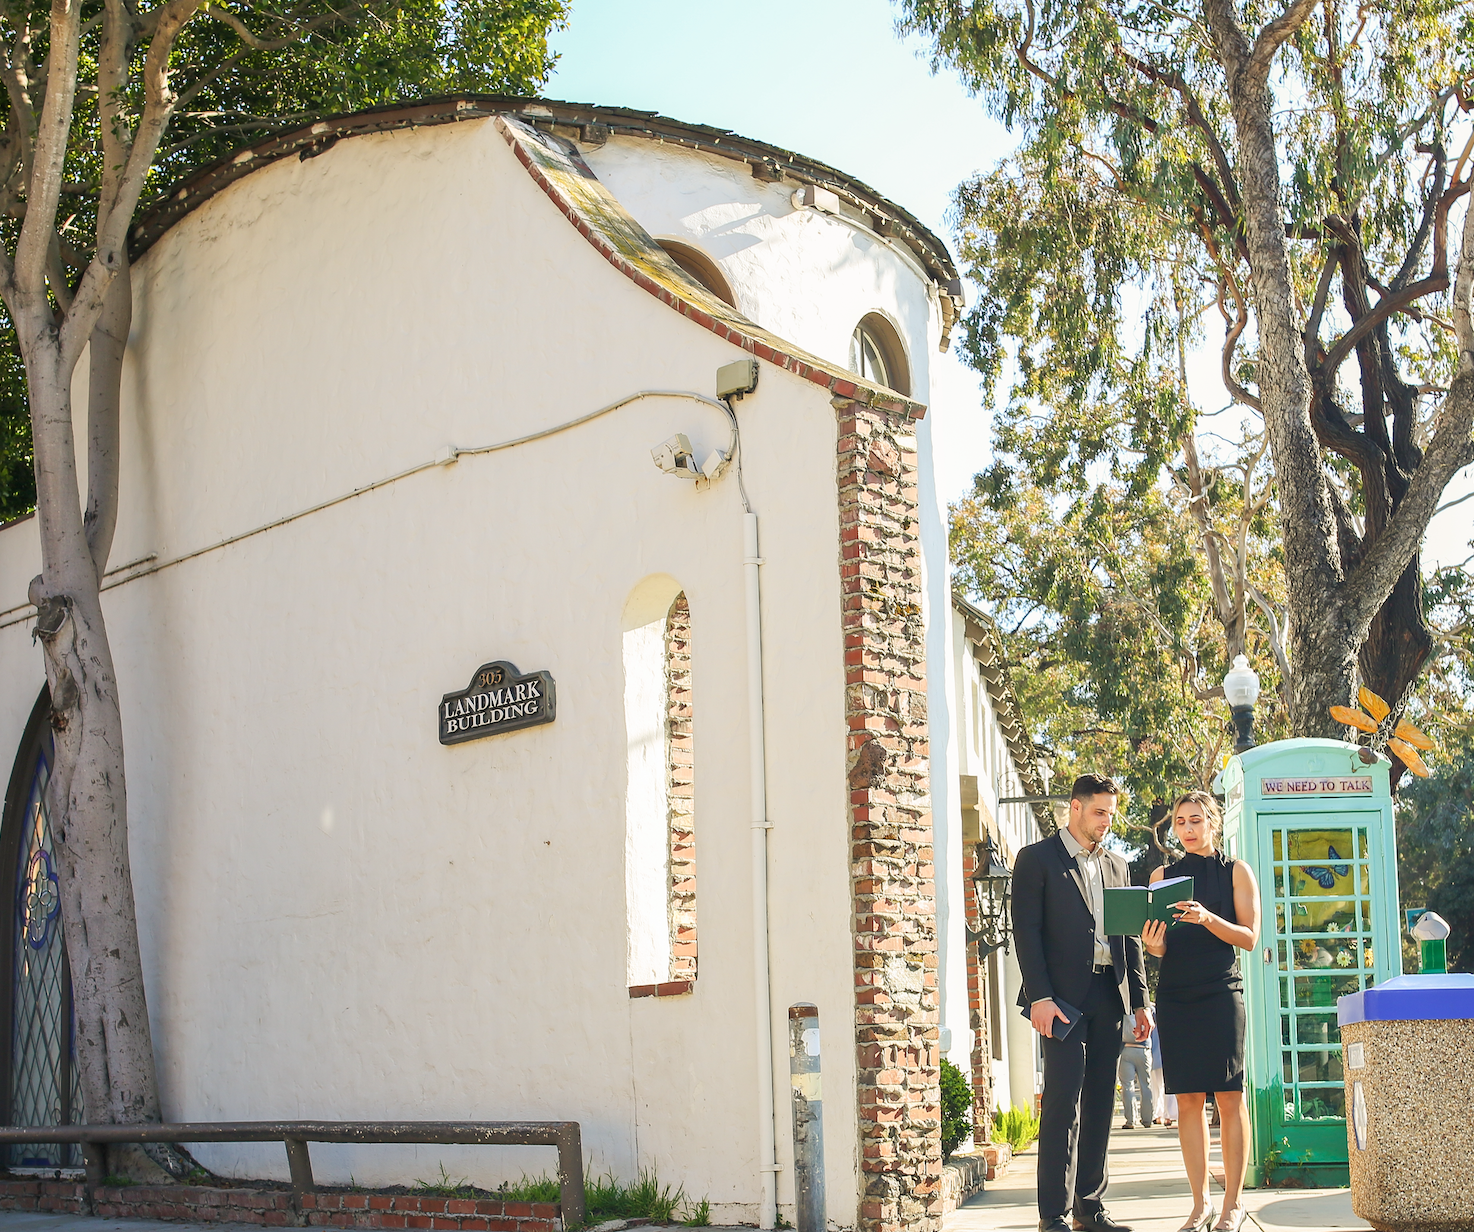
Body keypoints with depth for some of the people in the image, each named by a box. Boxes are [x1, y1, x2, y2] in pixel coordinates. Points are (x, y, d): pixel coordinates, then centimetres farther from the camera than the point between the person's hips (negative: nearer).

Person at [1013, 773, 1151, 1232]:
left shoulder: (1117, 865, 19)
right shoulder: (1037, 859, 1)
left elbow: (1131, 936, 19)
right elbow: (1027, 932, -6)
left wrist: (1140, 1000, 12)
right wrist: (1040, 996, -14)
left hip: (1108, 996, 6)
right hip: (1064, 997, -6)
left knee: (1100, 1102, 7)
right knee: (1063, 1102, -9)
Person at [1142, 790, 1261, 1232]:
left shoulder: (1236, 872, 6)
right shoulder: (1163, 876, 12)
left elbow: (1249, 937, -1)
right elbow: (1160, 947, 11)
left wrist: (1208, 919, -18)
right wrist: (1153, 944, -13)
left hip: (1221, 992, -2)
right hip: (1175, 994, 2)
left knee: (1229, 1097, -6)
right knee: (1188, 1099, 0)